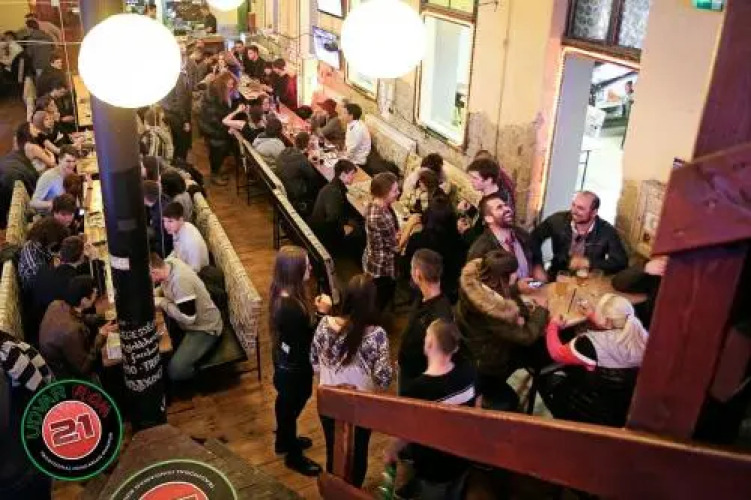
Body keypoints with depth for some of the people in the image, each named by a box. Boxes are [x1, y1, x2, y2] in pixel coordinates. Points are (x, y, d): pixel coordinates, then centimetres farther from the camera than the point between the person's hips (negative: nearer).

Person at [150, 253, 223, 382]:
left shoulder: (180, 280, -34)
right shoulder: (168, 264, -8)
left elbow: (188, 318, -29)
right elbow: (168, 292, 12)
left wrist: (161, 302, -20)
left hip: (204, 328, -9)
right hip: (187, 320, 9)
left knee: (175, 370, -21)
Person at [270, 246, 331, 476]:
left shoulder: (282, 293, -9)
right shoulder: (290, 308, -38)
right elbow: (307, 339, -29)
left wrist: (314, 309, -11)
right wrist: (322, 312, -26)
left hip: (285, 360, 9)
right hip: (294, 366, -9)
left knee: (285, 402, 29)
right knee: (291, 406, 14)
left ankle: (284, 440, 54)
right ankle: (293, 455, 38)